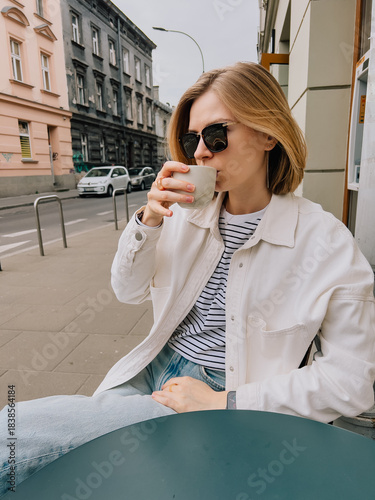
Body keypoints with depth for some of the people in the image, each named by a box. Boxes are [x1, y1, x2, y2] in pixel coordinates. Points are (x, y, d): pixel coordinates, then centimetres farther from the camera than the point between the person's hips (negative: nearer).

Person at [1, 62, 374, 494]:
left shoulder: (326, 243, -13)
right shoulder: (189, 212, 2)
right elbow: (129, 290, 6)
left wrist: (224, 402, -17)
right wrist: (148, 221, -13)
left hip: (226, 399, -4)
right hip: (156, 371, 5)